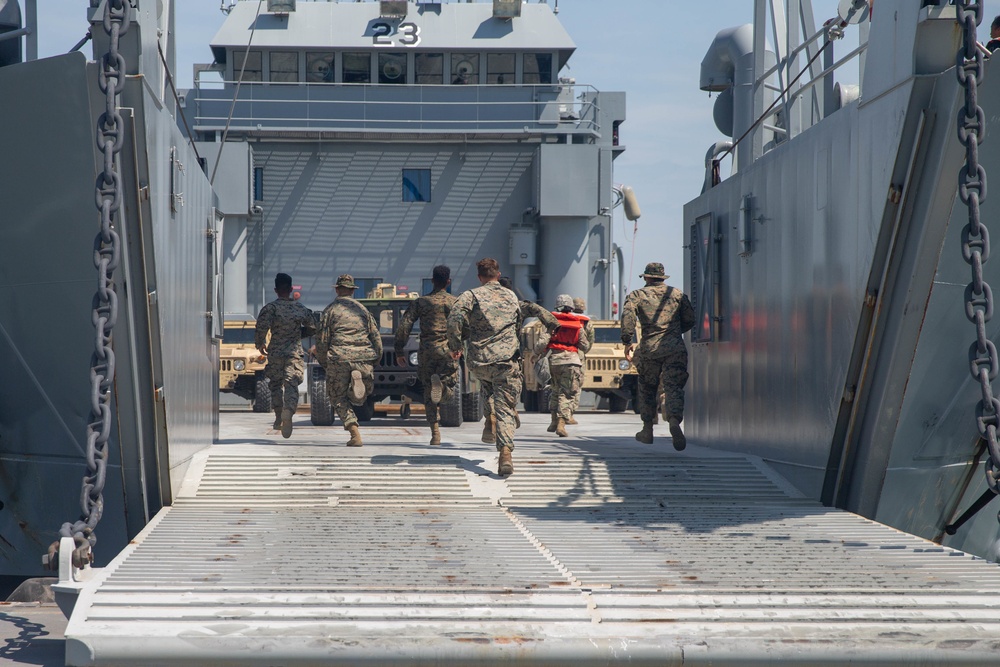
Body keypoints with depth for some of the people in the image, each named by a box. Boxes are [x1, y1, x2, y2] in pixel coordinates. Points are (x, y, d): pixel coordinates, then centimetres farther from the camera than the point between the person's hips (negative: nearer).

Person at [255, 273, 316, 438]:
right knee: (291, 384, -5)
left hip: (275, 352, -1)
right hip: (295, 352, 1)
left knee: (276, 383, 17)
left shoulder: (270, 308, -7)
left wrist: (260, 344, 2)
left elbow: (261, 328, -16)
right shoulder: (301, 308, 4)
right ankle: (288, 411, -31)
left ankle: (279, 417, 19)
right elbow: (312, 328, 14)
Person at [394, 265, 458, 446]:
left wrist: (399, 351, 5)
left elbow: (403, 327, -1)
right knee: (450, 389, 8)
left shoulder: (420, 303, 4)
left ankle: (435, 432, 1)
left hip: (426, 351, 1)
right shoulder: (456, 303, 3)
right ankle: (440, 383, -29)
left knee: (428, 393, 10)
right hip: (448, 350, -1)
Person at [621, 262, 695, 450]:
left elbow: (627, 316, -9)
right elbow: (689, 320, 14)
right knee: (674, 388, -6)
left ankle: (647, 430, 22)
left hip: (649, 349, 0)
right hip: (675, 349, 0)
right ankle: (674, 421, -33)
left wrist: (627, 342, -4)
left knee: (647, 388, 17)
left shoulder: (637, 295, 7)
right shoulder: (677, 294, 13)